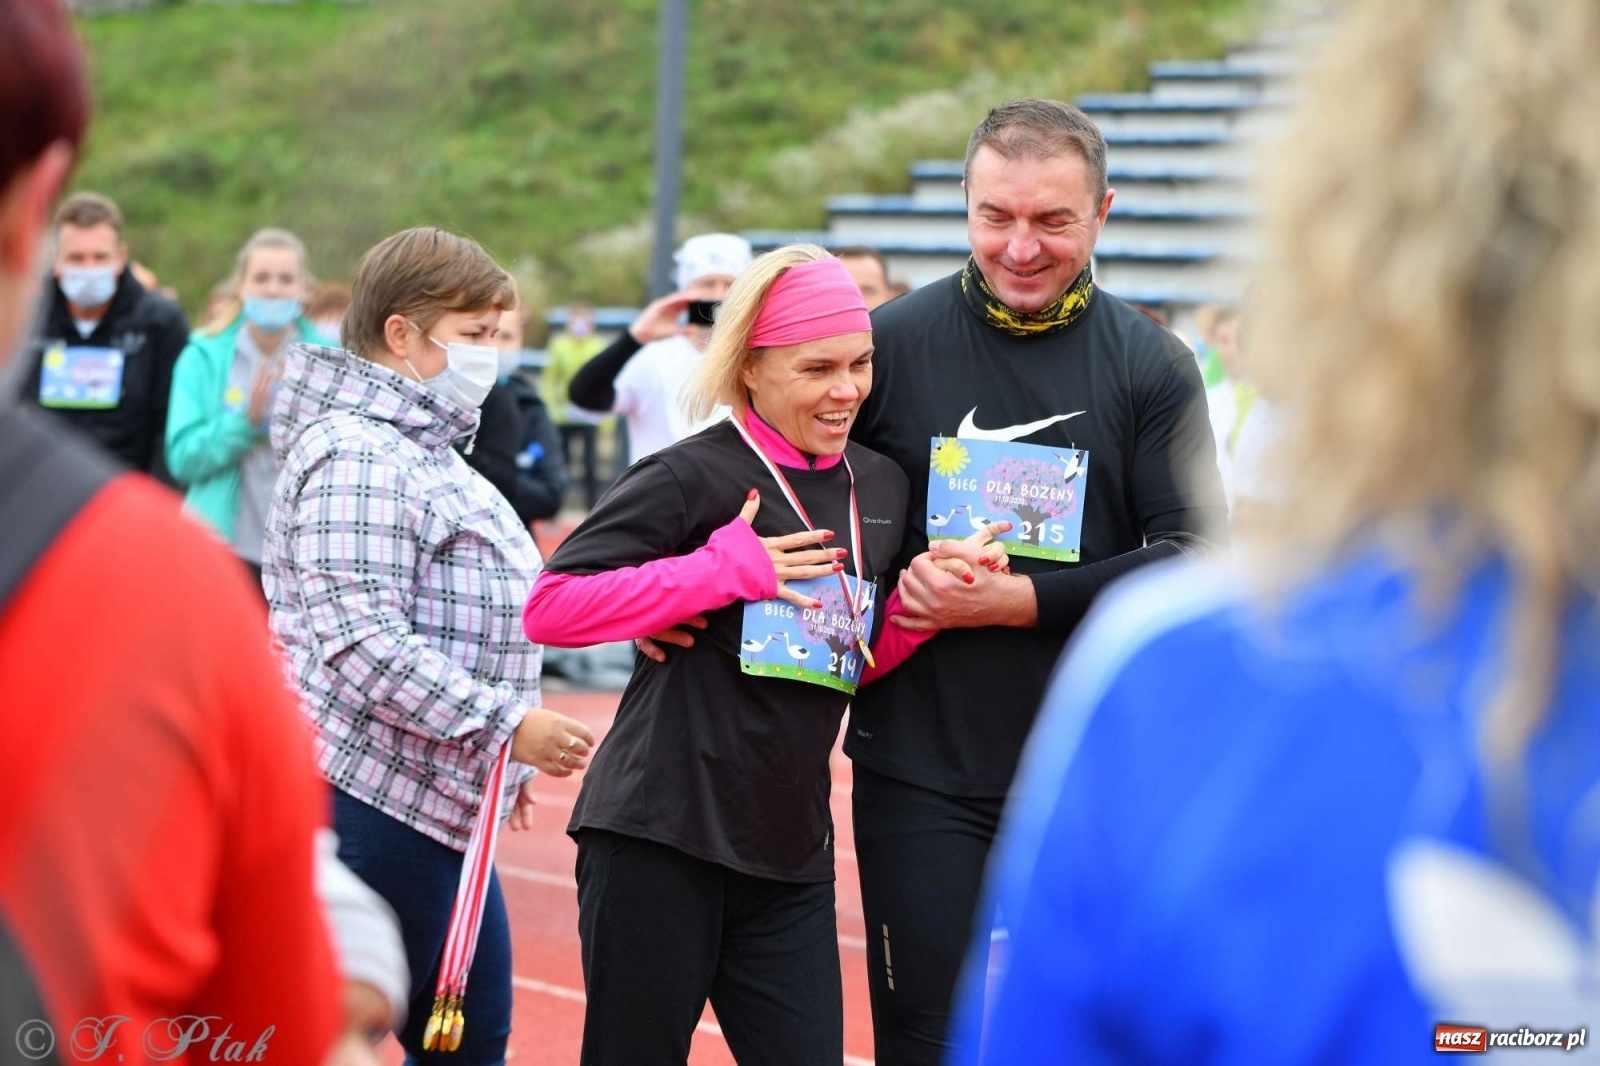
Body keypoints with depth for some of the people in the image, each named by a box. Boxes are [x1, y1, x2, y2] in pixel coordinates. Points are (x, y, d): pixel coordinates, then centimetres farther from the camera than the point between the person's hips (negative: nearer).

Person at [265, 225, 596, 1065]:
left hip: (438, 806, 11)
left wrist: (497, 765, 23)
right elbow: (363, 644, -25)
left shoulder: (424, 453, 18)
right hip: (375, 805, -11)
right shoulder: (359, 458, -16)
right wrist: (506, 726, -22)